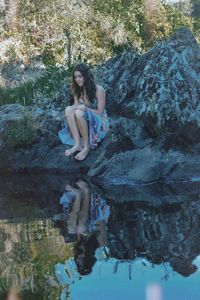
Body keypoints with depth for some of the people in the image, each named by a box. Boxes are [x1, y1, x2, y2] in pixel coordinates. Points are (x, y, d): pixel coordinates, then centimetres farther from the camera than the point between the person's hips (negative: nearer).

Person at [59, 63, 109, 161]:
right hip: (84, 122, 6)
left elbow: (100, 113, -12)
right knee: (68, 109, -22)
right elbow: (76, 106, -1)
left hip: (100, 124, -6)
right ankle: (77, 144, -31)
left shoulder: (99, 90, -14)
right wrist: (78, 107, -24)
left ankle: (87, 147, -27)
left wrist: (85, 108, -20)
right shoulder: (77, 90, 4)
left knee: (79, 113, -33)